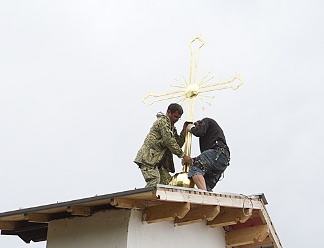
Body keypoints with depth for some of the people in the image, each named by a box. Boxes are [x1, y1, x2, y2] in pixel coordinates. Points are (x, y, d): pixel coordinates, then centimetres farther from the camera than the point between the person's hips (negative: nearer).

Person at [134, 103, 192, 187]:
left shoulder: (172, 128, 23)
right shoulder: (163, 121, -7)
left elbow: (178, 143, 16)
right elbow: (169, 141, -16)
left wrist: (184, 129, 8)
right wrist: (183, 156, -14)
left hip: (157, 162, 10)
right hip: (148, 158, -10)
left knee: (167, 182, -3)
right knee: (154, 183, -24)